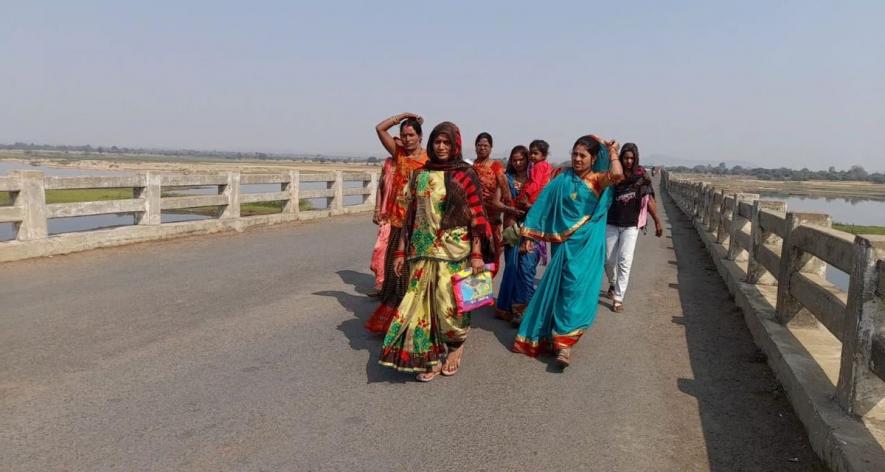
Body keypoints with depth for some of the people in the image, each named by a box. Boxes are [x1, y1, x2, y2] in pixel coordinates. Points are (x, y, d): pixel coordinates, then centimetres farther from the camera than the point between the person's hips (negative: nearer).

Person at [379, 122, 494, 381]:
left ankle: (456, 344, 28)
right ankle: (429, 357, 15)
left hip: (454, 250, -3)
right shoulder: (420, 175, 9)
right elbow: (411, 215, 10)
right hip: (423, 250, 4)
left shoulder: (466, 174, -2)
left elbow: (476, 216, -4)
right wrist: (401, 251, 7)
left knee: (449, 301, 0)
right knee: (423, 301, 3)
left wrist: (477, 254, -10)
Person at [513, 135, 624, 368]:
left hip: (587, 245, -2)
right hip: (565, 243, 2)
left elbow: (617, 175, -25)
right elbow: (544, 207, 5)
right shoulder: (563, 180, 4)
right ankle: (558, 338, 24)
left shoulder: (598, 180, -2)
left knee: (577, 289, -7)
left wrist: (612, 151, -9)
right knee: (559, 287, 8)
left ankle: (564, 341, -4)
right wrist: (530, 234, 1)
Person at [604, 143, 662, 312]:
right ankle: (613, 284, 39)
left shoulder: (642, 176, -3)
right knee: (609, 259, 9)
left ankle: (618, 298, 0)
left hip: (631, 225, 0)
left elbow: (649, 200, 2)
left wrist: (657, 222, 2)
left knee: (624, 261, -6)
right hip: (611, 223, 1)